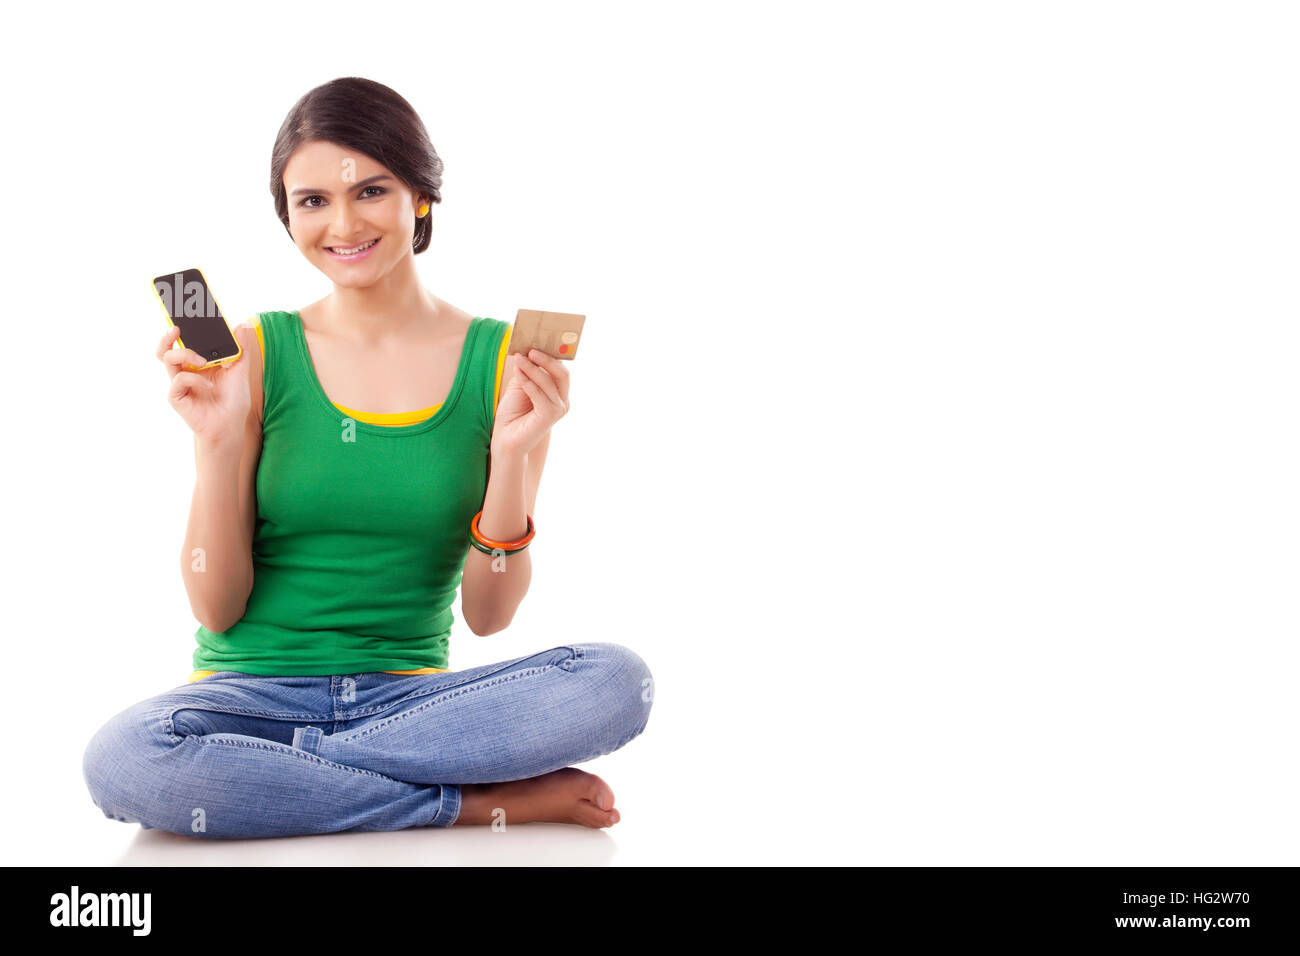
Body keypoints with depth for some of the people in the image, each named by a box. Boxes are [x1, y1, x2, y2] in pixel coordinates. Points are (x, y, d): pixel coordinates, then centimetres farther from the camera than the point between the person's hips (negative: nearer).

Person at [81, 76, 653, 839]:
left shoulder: (504, 363, 0)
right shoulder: (254, 355, 0)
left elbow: (488, 616, -1)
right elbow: (217, 608, -2)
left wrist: (511, 454, -14)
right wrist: (217, 441, -13)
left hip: (410, 691, 0)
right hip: (254, 688, 0)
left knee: (617, 682, -27)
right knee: (122, 760, -34)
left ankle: (271, 768, -16)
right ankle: (493, 800, -19)